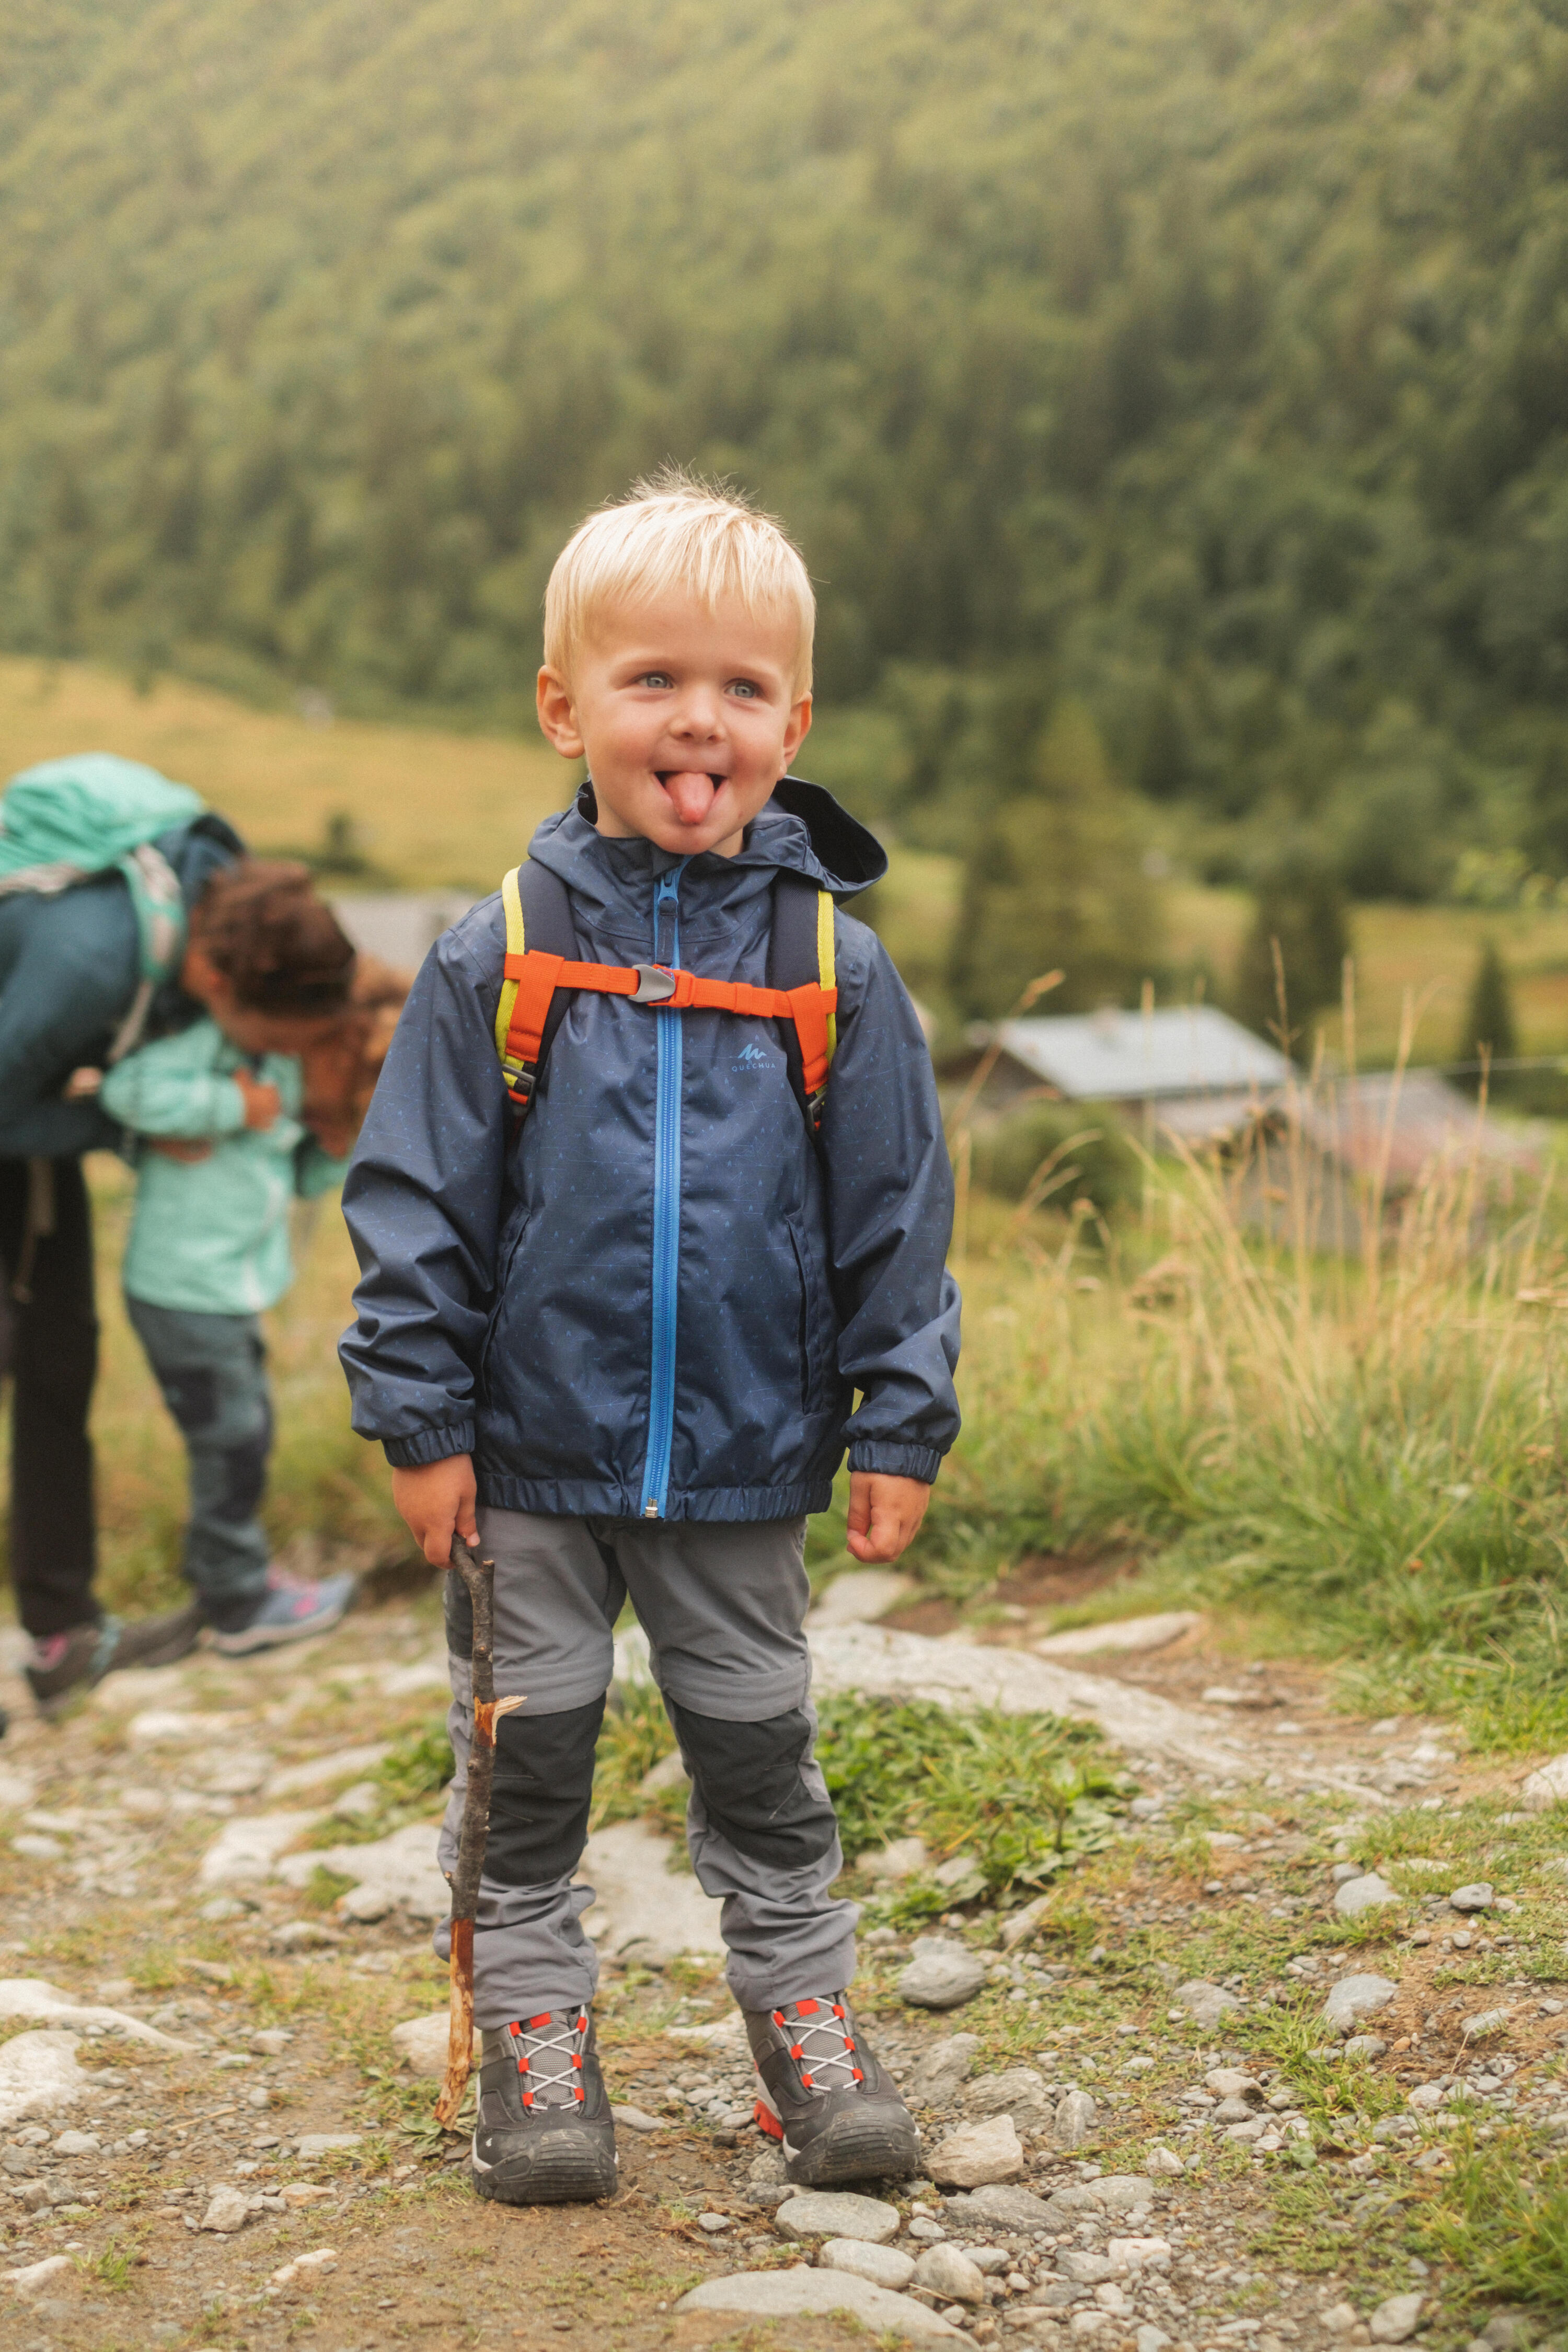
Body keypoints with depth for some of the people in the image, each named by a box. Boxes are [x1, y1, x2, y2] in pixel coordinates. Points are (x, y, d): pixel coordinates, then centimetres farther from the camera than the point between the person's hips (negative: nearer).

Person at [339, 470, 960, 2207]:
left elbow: (896, 1218, 1)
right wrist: (418, 1418, -6)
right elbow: (414, 1202, -3)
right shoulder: (497, 957, -7)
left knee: (760, 1760, 15)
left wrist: (899, 1428, -1)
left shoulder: (834, 969, -5)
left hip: (742, 1469, 1)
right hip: (532, 1462, 0)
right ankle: (534, 2024, 28)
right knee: (528, 1758, 12)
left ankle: (803, 2012, 31)